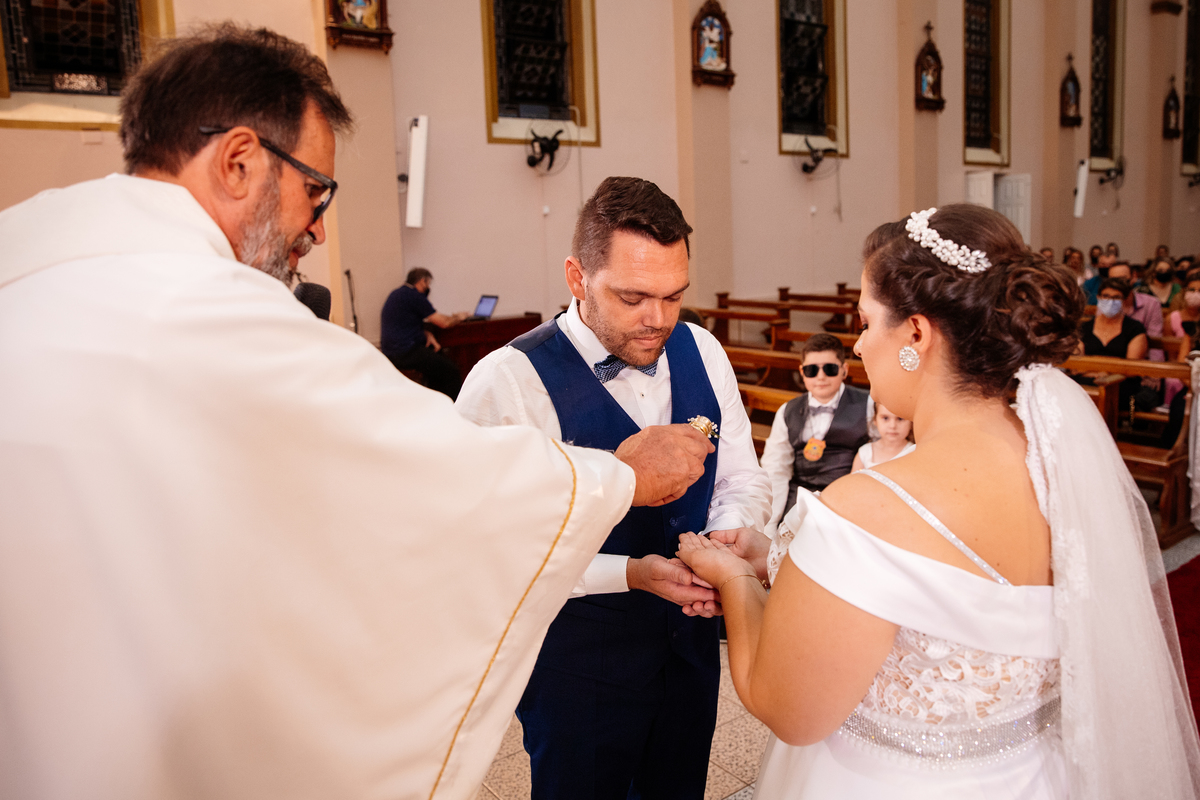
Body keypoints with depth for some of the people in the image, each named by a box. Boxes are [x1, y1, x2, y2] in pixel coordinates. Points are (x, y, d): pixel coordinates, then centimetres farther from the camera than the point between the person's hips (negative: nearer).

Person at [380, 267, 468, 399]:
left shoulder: (396, 294, 18)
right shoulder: (415, 296, -12)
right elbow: (443, 322, -13)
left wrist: (427, 334, 9)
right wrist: (458, 317, 9)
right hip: (406, 353, -10)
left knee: (439, 356, 23)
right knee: (451, 370, -7)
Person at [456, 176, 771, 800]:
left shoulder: (702, 352, -4)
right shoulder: (506, 383, -23)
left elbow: (742, 478, 3)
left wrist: (733, 532, -18)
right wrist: (630, 574, -31)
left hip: (692, 641, 6)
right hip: (577, 664, -5)